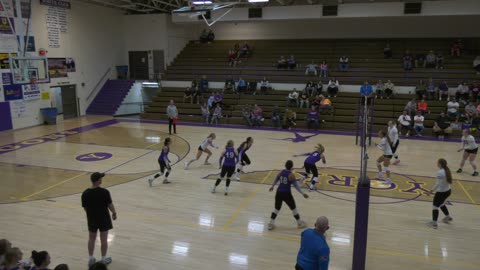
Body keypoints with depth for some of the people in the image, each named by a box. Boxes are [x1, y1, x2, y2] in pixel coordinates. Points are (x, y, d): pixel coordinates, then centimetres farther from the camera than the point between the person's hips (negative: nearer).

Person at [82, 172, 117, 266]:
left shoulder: (85, 193, -9)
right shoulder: (104, 192, -21)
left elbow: (85, 207, 0)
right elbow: (110, 205, -13)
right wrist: (114, 213, 6)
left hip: (91, 219, 4)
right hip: (103, 218, -3)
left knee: (91, 239, 19)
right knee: (104, 240, 10)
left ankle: (91, 259, 28)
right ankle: (104, 259, 22)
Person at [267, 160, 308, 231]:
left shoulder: (281, 172, 2)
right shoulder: (291, 175, -15)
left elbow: (276, 179, 16)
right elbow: (296, 185, -17)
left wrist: (272, 186, 32)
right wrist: (303, 193, -13)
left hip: (279, 192, 5)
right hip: (286, 194, -5)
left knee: (277, 208, 17)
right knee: (293, 208, 14)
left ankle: (271, 224, 15)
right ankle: (299, 223, 28)